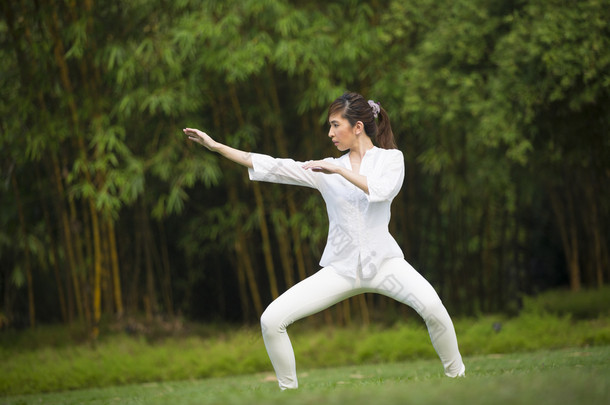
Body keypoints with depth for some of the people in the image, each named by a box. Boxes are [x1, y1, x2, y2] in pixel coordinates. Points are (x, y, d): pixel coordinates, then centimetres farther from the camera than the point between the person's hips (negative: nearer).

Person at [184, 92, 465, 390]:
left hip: (382, 260, -3)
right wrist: (215, 146, 2)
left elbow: (384, 189, -17)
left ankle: (457, 377, -11)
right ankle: (289, 389, 6)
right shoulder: (327, 169, 10)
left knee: (431, 306, -32)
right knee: (271, 320, -13)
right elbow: (272, 167, 6)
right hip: (341, 267, 3)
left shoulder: (390, 158, 4)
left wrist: (339, 170, -19)